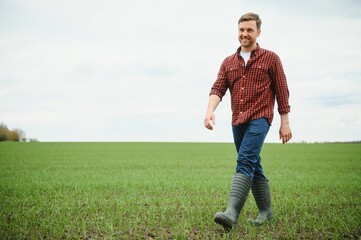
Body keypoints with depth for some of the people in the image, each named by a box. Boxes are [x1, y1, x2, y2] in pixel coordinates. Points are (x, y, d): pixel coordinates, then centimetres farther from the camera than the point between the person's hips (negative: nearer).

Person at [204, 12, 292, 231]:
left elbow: (282, 92, 4)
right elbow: (218, 89, 2)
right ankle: (266, 211, 22)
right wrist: (210, 111, -17)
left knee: (245, 162, -21)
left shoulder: (270, 58, 4)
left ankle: (232, 213, -31)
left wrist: (285, 122, 0)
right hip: (238, 121, 6)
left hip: (259, 118, -6)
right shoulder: (228, 62, 14)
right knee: (254, 167, 11)